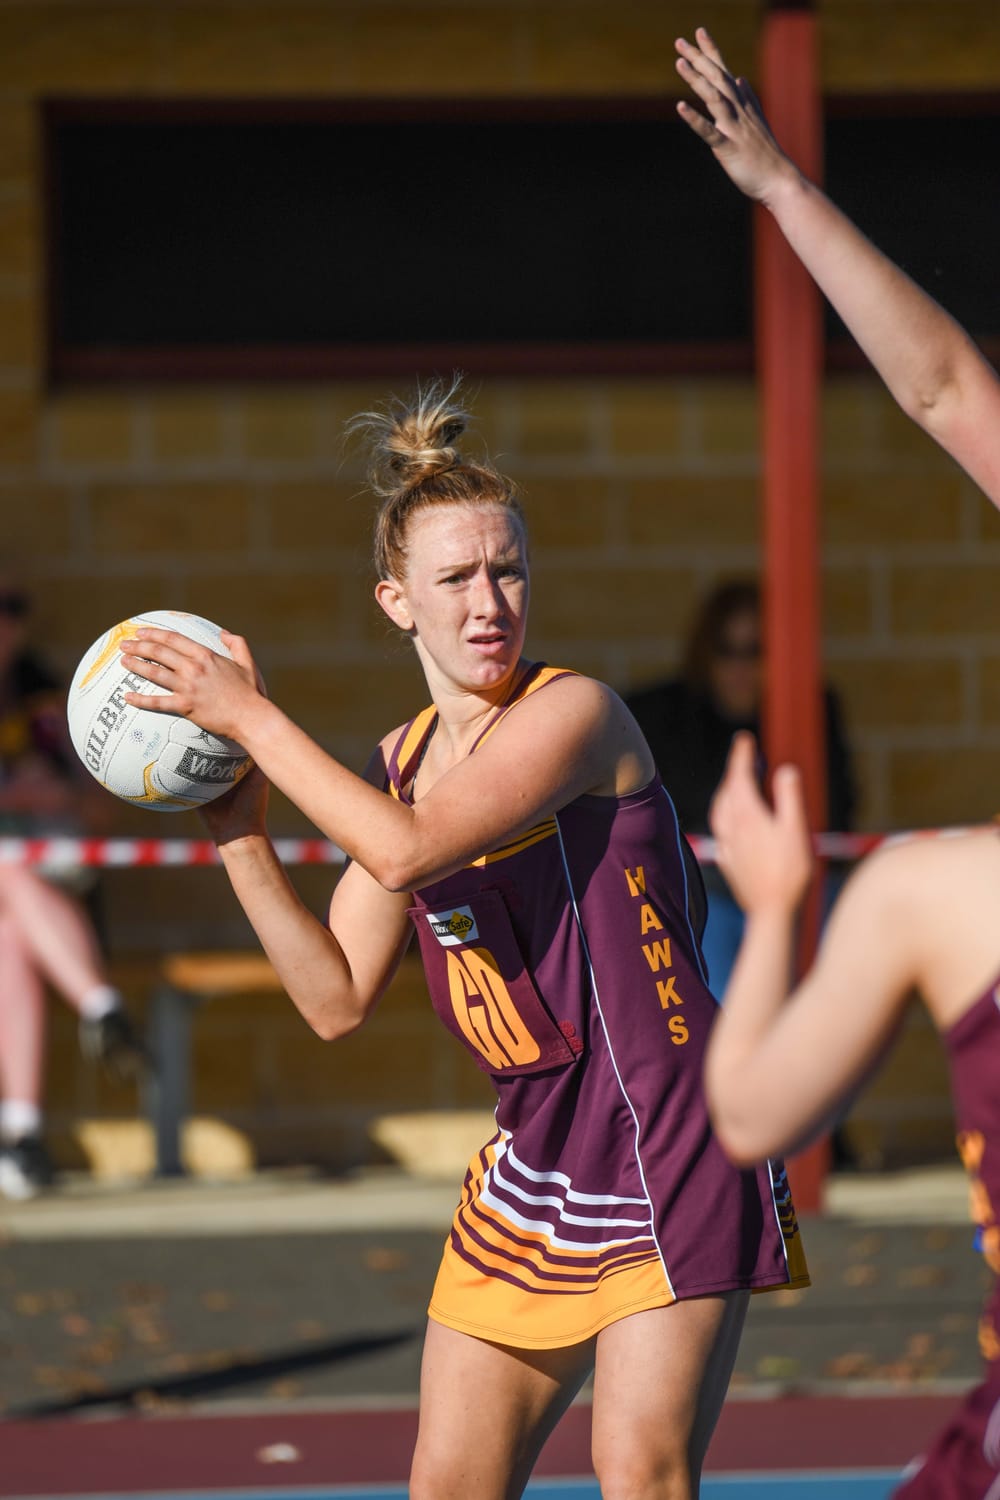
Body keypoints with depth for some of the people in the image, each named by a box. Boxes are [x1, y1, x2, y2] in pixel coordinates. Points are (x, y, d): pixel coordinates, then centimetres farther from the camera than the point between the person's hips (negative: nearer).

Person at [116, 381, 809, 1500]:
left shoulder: (574, 711, -13)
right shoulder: (403, 767, 9)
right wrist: (240, 838, 0)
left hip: (671, 1153, -7)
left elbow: (408, 852, -27)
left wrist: (249, 718, -20)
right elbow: (338, 999, 9)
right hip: (532, 1158, 7)